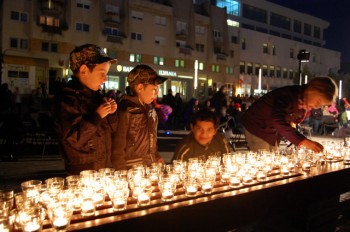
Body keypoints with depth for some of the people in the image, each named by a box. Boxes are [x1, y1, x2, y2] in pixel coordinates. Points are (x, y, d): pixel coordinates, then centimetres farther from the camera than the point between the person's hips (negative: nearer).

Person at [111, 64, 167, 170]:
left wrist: (157, 157, 10)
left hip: (151, 168, 7)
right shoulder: (125, 111, -13)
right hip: (132, 169, -7)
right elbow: (117, 148, -12)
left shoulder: (150, 110, 9)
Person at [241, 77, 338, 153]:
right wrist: (304, 141, -51)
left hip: (274, 132, 8)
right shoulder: (288, 94, -30)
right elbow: (278, 122, -44)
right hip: (257, 126, -8)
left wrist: (291, 123, -9)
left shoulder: (307, 104, -3)